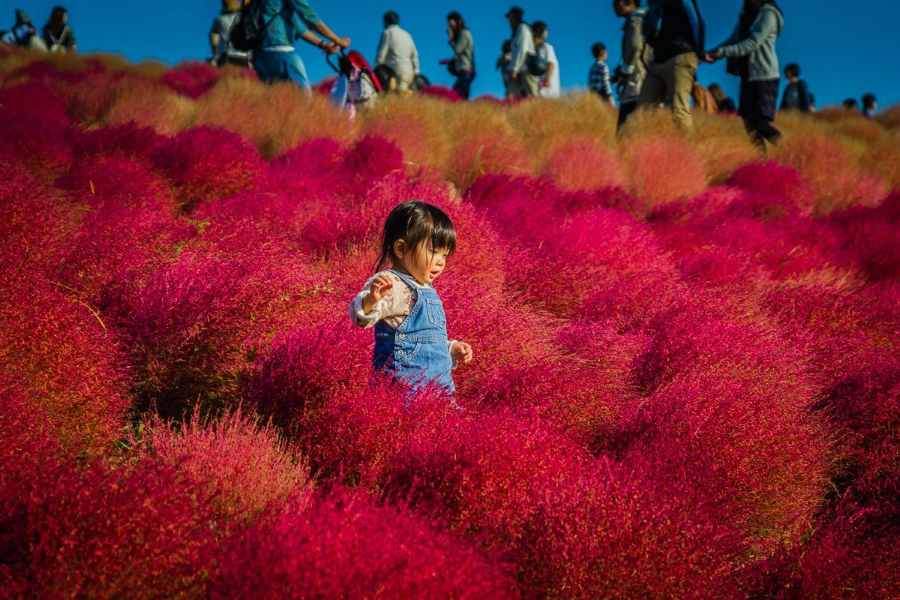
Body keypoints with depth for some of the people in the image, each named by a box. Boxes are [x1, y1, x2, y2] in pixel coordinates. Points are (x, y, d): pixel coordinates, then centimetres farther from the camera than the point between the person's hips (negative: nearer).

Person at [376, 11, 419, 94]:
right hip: (409, 72, 6)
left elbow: (381, 54, -4)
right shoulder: (406, 34, 22)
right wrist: (416, 72, 21)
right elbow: (414, 55, 20)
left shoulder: (387, 32, 3)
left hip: (395, 71, -6)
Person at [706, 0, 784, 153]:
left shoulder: (768, 13, -8)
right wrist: (711, 53, -2)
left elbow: (754, 42, -17)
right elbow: (733, 40, 12)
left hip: (764, 76, -8)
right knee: (750, 122, 5)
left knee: (762, 122, -17)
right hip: (748, 76, 8)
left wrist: (723, 52, -20)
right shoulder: (746, 15, 16)